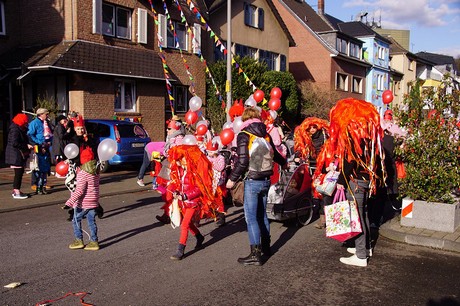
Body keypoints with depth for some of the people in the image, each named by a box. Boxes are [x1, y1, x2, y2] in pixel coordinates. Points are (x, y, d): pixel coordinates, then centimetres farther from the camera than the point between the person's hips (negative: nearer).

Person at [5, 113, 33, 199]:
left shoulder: (20, 129, 16)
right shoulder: (15, 130, -15)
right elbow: (14, 143, -23)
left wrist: (28, 145, 2)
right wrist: (26, 146, -18)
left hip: (20, 155, 10)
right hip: (16, 155, -10)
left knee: (19, 173, 13)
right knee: (18, 173, -8)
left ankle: (15, 190, 22)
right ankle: (16, 193, -4)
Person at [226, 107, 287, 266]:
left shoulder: (244, 135, -8)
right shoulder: (265, 134, 10)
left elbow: (242, 162, -15)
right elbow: (274, 154, 24)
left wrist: (232, 179, -5)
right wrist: (284, 162, 44)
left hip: (252, 181, -7)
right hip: (266, 180, 7)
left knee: (251, 217, -3)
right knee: (262, 214, 19)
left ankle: (255, 254, -4)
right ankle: (266, 247, 30)